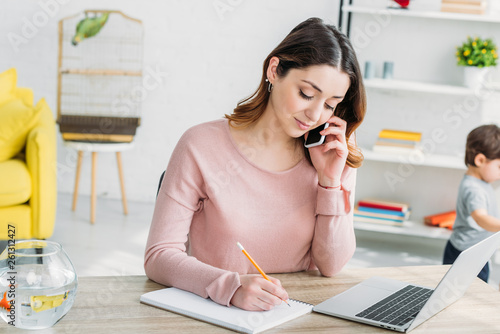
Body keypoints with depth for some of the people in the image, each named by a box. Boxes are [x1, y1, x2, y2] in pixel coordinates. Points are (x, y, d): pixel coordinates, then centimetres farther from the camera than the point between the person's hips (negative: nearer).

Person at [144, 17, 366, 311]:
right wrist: (231, 287, -27)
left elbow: (332, 266, 1)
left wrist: (331, 182, -10)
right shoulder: (202, 147, -9)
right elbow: (159, 256, -11)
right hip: (212, 314, -1)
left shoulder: (336, 154, 1)